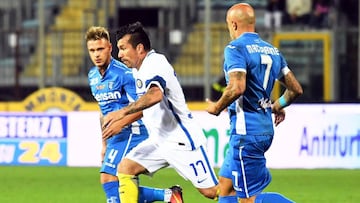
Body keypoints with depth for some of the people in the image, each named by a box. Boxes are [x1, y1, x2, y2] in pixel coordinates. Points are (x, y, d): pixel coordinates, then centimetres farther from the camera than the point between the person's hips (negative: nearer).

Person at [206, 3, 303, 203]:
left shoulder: (236, 48, -11)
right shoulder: (272, 50, 13)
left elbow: (237, 88, -25)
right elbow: (296, 89, 15)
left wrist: (217, 107, -8)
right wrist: (277, 107, 33)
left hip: (246, 132, -9)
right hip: (266, 128, 9)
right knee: (225, 187, 17)